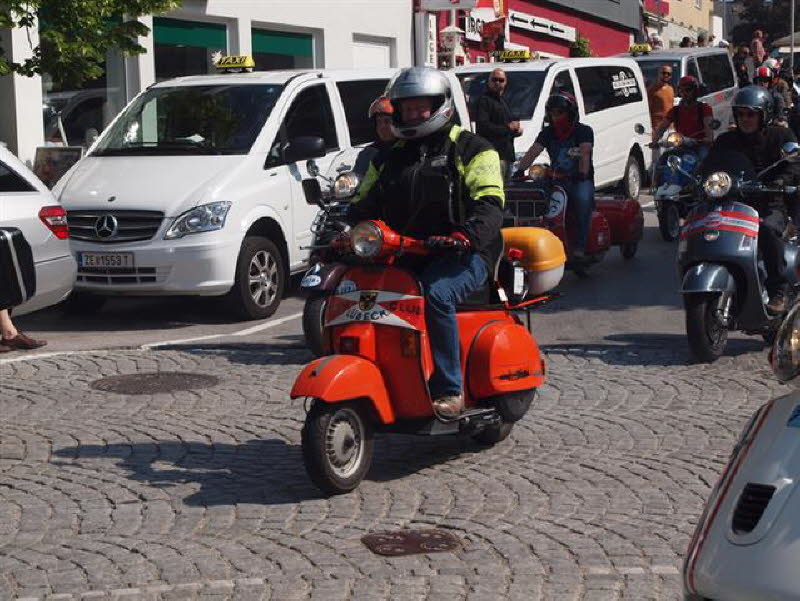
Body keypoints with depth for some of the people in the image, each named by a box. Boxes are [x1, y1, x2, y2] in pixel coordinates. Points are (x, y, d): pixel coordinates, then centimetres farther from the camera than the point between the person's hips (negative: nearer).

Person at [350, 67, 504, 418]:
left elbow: (490, 202, -8)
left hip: (462, 256, -6)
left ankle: (450, 390, -29)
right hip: (404, 258, 6)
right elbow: (364, 205, 25)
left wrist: (466, 234, -28)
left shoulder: (470, 149, 7)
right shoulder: (390, 159, 25)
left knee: (436, 294, -35)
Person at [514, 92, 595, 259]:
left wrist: (582, 173, -38)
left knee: (582, 197, -36)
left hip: (580, 180, -4)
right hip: (557, 180, 4)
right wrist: (520, 170, -21)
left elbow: (584, 153, -19)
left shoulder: (584, 131, -1)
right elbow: (533, 151, -3)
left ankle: (580, 247, -35)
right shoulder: (547, 132, 12)